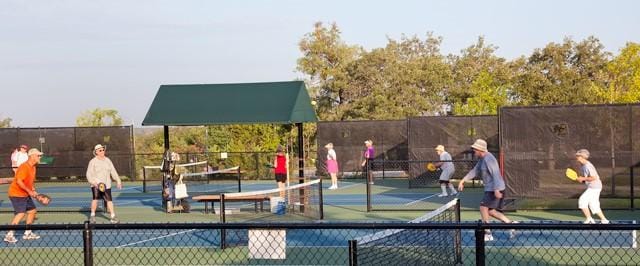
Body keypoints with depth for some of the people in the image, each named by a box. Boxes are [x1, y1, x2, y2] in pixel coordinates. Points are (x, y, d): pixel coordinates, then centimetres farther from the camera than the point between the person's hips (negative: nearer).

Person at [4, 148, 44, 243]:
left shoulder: (33, 168, 9)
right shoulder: (24, 167, -21)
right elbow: (19, 181, -28)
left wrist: (34, 191, 7)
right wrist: (29, 191, -24)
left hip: (25, 195, 10)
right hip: (17, 194, -10)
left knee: (32, 210, 14)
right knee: (20, 213, -19)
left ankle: (27, 233, 23)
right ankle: (9, 235, -15)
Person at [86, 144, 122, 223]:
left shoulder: (107, 160, 11)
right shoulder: (93, 162, -3)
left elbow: (113, 171, 13)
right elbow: (89, 174, -6)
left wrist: (118, 180, 5)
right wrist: (94, 183, -19)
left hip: (106, 185, 3)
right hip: (96, 184, -3)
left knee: (109, 200, -2)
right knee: (95, 199, -11)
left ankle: (113, 217, -1)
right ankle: (92, 215, 5)